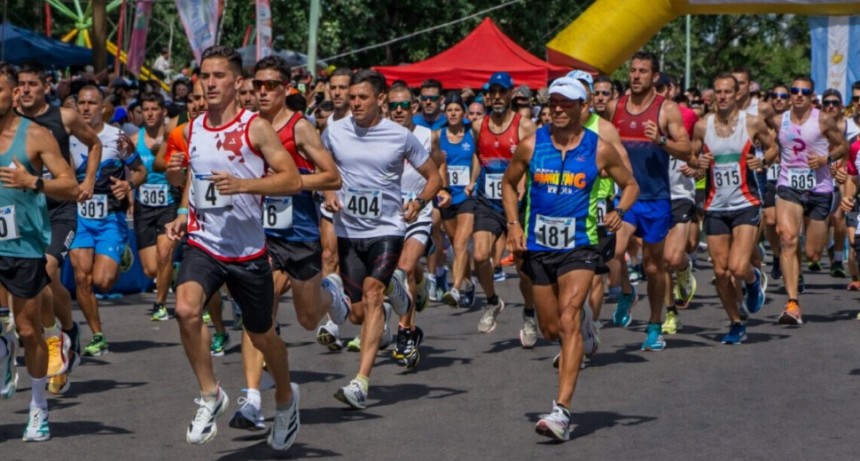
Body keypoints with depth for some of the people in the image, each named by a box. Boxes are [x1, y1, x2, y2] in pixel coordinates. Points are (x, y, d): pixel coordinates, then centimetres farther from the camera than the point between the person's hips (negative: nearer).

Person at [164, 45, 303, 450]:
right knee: (186, 309, -25)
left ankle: (286, 398, 41)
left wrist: (243, 184, -26)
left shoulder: (255, 128, -9)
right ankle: (209, 394, -7)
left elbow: (292, 180, -13)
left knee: (261, 334, 12)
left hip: (248, 250, -3)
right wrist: (183, 213, 9)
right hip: (202, 244, 3)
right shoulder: (192, 130, 7)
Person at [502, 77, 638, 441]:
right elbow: (509, 183, 15)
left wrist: (619, 212, -9)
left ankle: (561, 411, -23)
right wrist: (514, 224, 1)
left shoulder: (600, 149, -2)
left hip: (579, 247, -3)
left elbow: (630, 185, 11)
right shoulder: (531, 145, 1)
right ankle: (581, 320, 51)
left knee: (568, 322, -18)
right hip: (537, 246, 3)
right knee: (551, 330, 11)